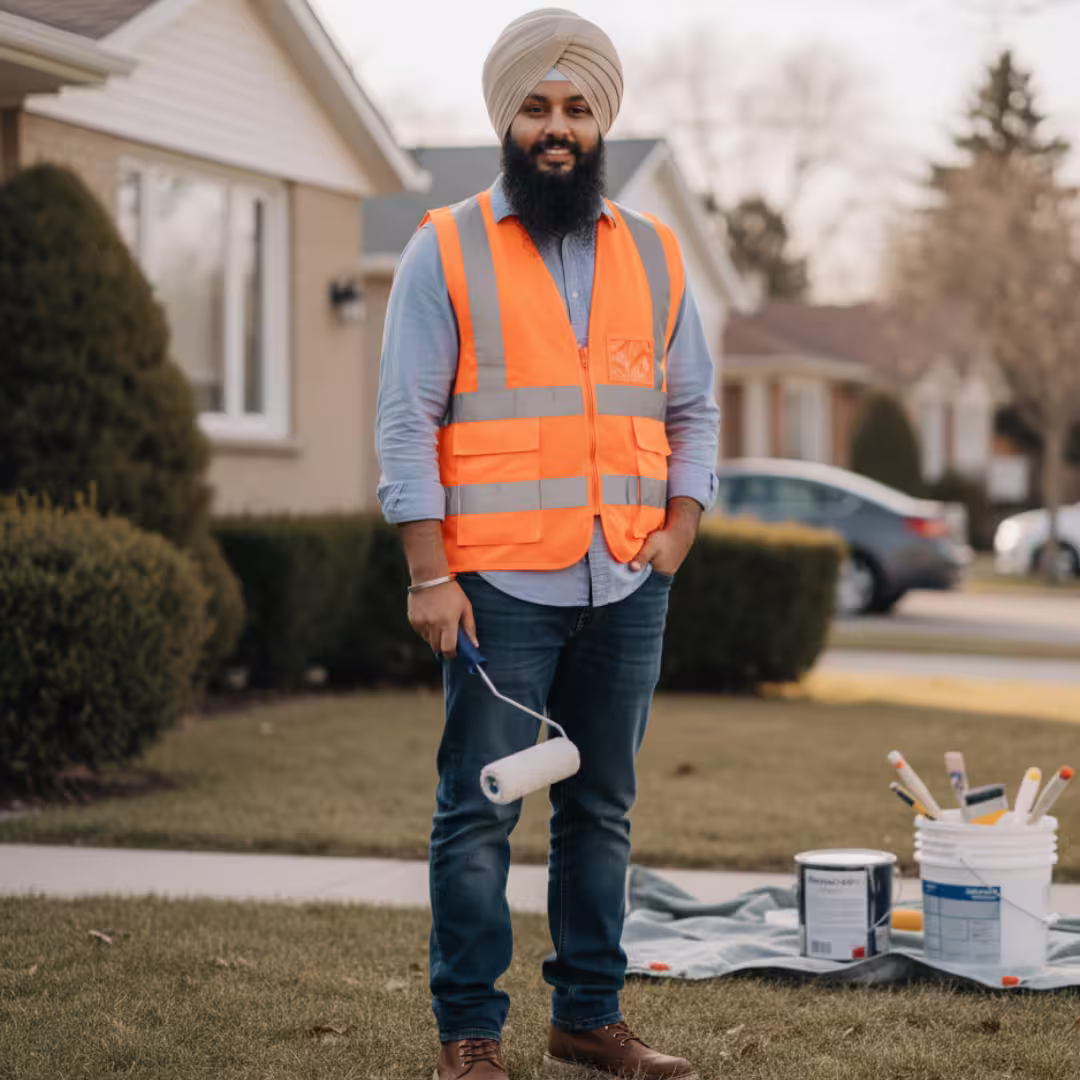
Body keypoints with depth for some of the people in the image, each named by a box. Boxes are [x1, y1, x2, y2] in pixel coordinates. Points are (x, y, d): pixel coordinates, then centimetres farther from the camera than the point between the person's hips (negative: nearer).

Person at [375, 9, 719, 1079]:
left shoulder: (654, 256, 13)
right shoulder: (446, 251, 1)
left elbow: (692, 410, 18)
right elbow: (406, 419, -3)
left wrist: (677, 533, 4)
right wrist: (429, 573, -10)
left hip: (627, 590, 4)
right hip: (500, 588, -4)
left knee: (601, 810, 9)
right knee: (478, 813, -3)